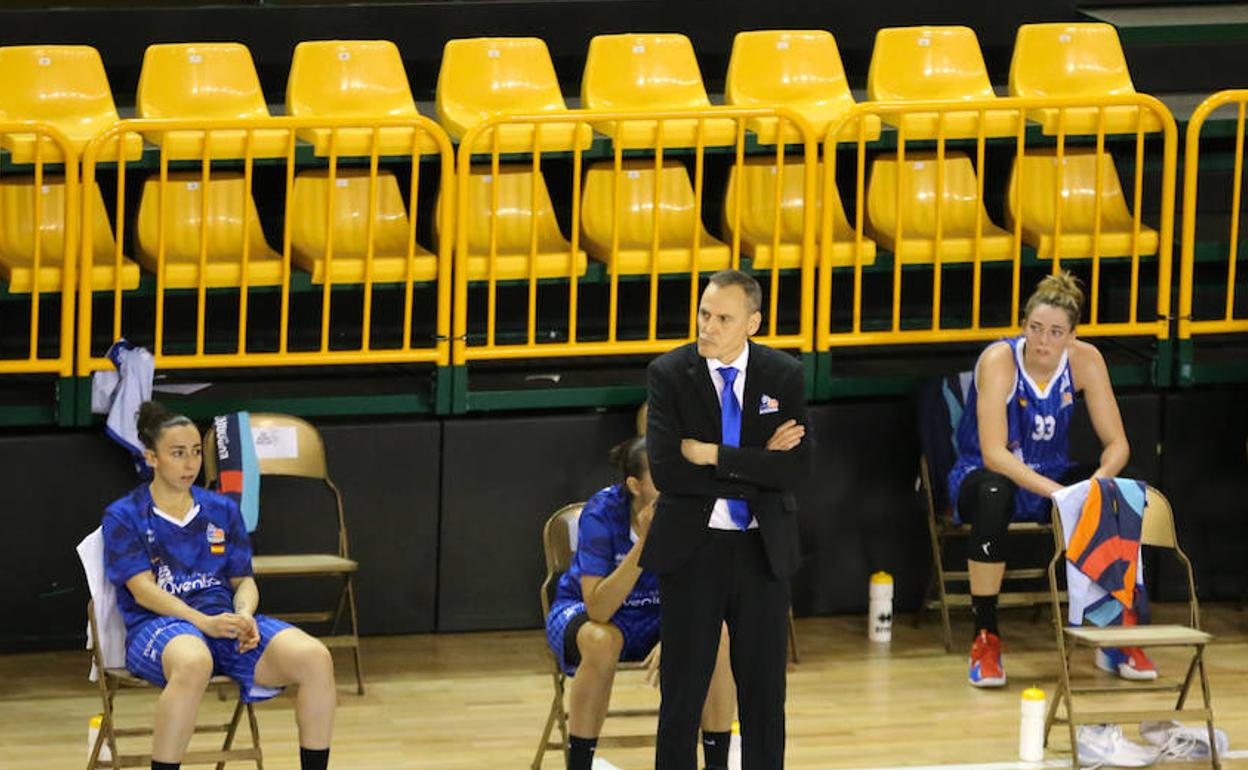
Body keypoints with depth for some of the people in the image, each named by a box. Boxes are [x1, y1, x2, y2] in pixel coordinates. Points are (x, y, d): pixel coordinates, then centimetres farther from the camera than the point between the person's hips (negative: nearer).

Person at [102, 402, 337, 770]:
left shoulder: (222, 510, 20)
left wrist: (244, 617, -8)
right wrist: (203, 622, -19)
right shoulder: (124, 516, 6)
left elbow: (244, 580, 17)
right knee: (194, 663, -43)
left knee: (314, 658, -23)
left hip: (223, 620, 5)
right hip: (157, 626, -5)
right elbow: (142, 588, -5)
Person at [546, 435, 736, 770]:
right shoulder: (602, 513, -26)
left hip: (656, 618, 3)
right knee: (602, 642, -38)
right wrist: (644, 542, -40)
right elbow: (598, 609, -32)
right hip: (581, 611, -3)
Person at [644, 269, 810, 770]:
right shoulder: (670, 373, -6)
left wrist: (715, 456, -17)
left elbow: (797, 468, -11)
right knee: (683, 693, 2)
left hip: (763, 552, 2)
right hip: (692, 550, -2)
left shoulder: (784, 377, 0)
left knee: (764, 692, 7)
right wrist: (756, 468, -15)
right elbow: (666, 469, -17)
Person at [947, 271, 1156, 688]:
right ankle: (985, 639, -29)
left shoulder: (1085, 360, -11)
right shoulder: (999, 360, -24)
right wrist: (1053, 491, -45)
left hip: (1050, 474, 4)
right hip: (983, 473, -4)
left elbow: (1116, 443, -10)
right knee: (994, 494, -40)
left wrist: (1100, 478, -33)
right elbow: (994, 454, -32)